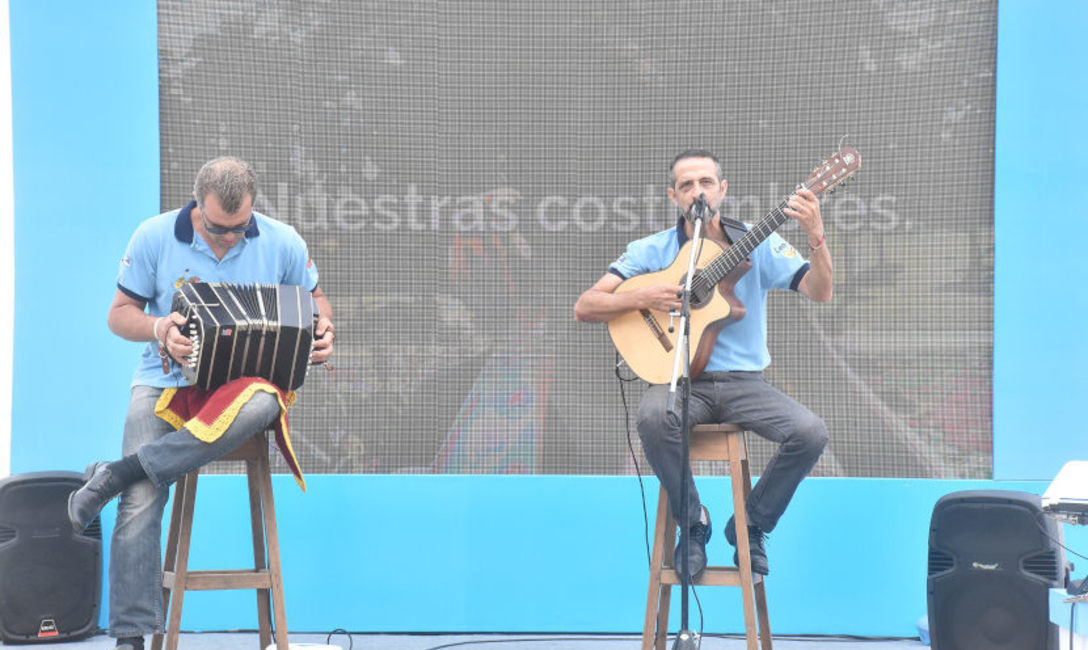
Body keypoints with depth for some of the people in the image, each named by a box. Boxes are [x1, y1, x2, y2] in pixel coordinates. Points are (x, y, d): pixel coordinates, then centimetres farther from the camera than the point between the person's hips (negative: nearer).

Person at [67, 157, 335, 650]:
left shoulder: (282, 242, 1)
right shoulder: (155, 237, -1)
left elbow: (314, 299, 16)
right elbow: (119, 313, 6)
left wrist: (323, 331, -9)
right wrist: (158, 328, -17)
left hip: (248, 380, 1)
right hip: (166, 381, 0)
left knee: (262, 404, -39)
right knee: (141, 504, -22)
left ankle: (117, 475, -28)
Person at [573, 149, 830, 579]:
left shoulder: (758, 245, 6)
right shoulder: (652, 251, 5)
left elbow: (820, 292, -6)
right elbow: (584, 308, 0)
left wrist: (816, 238, -23)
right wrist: (643, 299, -16)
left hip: (743, 381, 2)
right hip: (680, 379, -1)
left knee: (810, 434, -23)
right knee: (653, 417, -36)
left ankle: (749, 527, 2)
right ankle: (693, 524, -11)